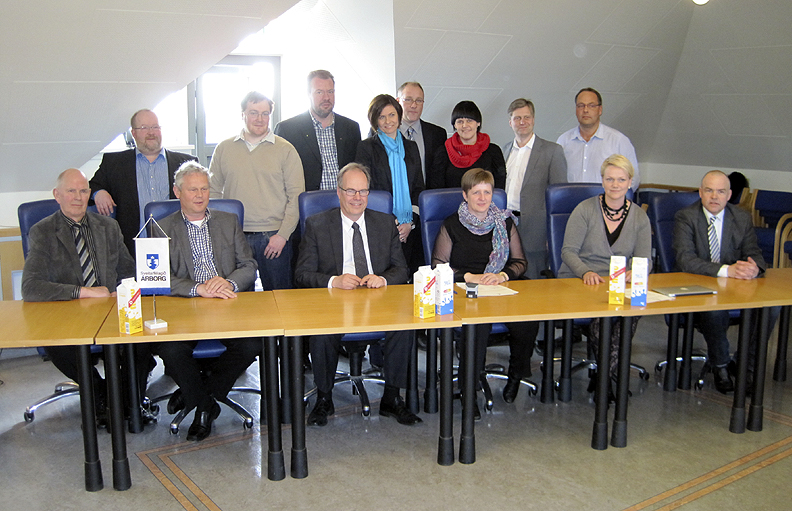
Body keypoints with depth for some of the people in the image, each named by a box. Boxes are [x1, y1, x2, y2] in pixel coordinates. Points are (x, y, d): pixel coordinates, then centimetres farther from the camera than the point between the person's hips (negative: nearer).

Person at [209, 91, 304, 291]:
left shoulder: (285, 150, 3)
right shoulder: (224, 149, 10)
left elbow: (296, 196, 0)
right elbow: (213, 192, 12)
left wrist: (283, 235, -8)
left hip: (274, 237, -1)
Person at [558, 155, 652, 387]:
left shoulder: (639, 217, 9)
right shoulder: (585, 209, -1)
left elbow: (645, 259, 5)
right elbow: (568, 251, -5)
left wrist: (635, 272, -20)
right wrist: (586, 272, -24)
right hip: (578, 281, -2)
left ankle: (604, 374, -14)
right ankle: (606, 373, -12)